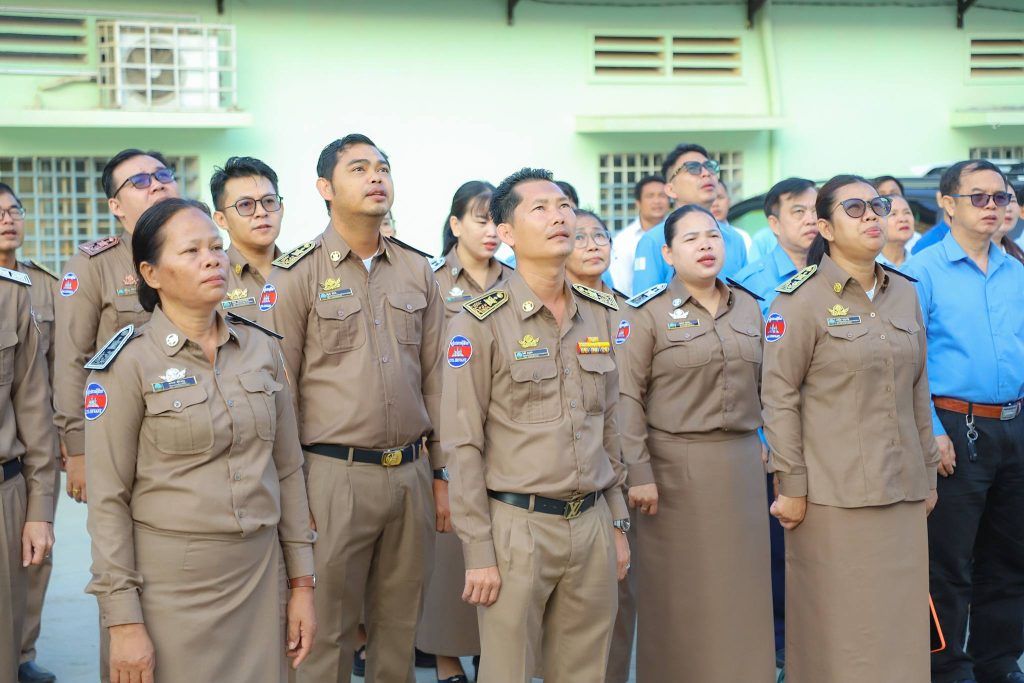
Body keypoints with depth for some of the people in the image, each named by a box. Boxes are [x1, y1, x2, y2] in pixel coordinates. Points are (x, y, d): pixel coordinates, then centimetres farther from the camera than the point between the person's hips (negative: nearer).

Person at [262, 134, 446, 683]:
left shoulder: (417, 270, 10)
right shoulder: (297, 274, -3)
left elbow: (435, 379, 12)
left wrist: (442, 473, 10)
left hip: (411, 473, 4)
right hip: (335, 475, -4)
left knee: (399, 628, 12)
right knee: (327, 634, 4)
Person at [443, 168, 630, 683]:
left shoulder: (598, 315, 10)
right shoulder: (480, 323, -7)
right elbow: (463, 446, -8)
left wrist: (617, 523, 14)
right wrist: (478, 553, -11)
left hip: (592, 523, 5)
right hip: (518, 526, -5)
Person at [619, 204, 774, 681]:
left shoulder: (749, 307, 10)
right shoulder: (649, 312, -5)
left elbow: (763, 385, 15)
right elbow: (628, 397, -9)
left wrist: (766, 449, 11)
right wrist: (639, 472, -15)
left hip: (741, 463, 4)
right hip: (674, 466, -4)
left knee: (740, 585, 7)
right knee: (678, 589, 3)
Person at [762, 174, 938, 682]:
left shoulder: (904, 294, 11)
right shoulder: (800, 299, -6)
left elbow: (918, 393, 15)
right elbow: (779, 397, -8)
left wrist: (928, 475, 14)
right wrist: (791, 487, -11)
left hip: (903, 490, 5)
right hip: (833, 493, -5)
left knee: (901, 622, 8)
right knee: (837, 627, 2)